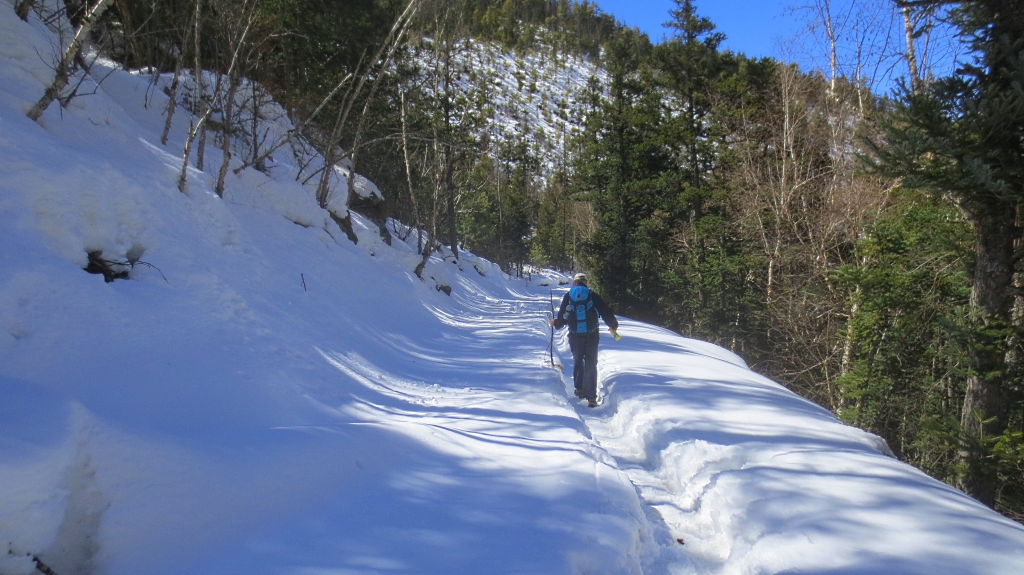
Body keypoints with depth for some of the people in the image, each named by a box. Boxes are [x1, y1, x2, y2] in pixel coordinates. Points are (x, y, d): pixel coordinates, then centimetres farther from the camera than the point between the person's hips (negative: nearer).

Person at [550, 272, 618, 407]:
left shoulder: (568, 296, 2)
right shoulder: (593, 295, -1)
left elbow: (562, 317, 4)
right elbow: (606, 312, -1)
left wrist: (555, 323, 26)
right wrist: (613, 325, 16)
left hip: (575, 337, 1)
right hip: (592, 336, -1)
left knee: (578, 361, 22)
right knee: (591, 364, 4)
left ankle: (579, 388, 21)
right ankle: (591, 397, -1)